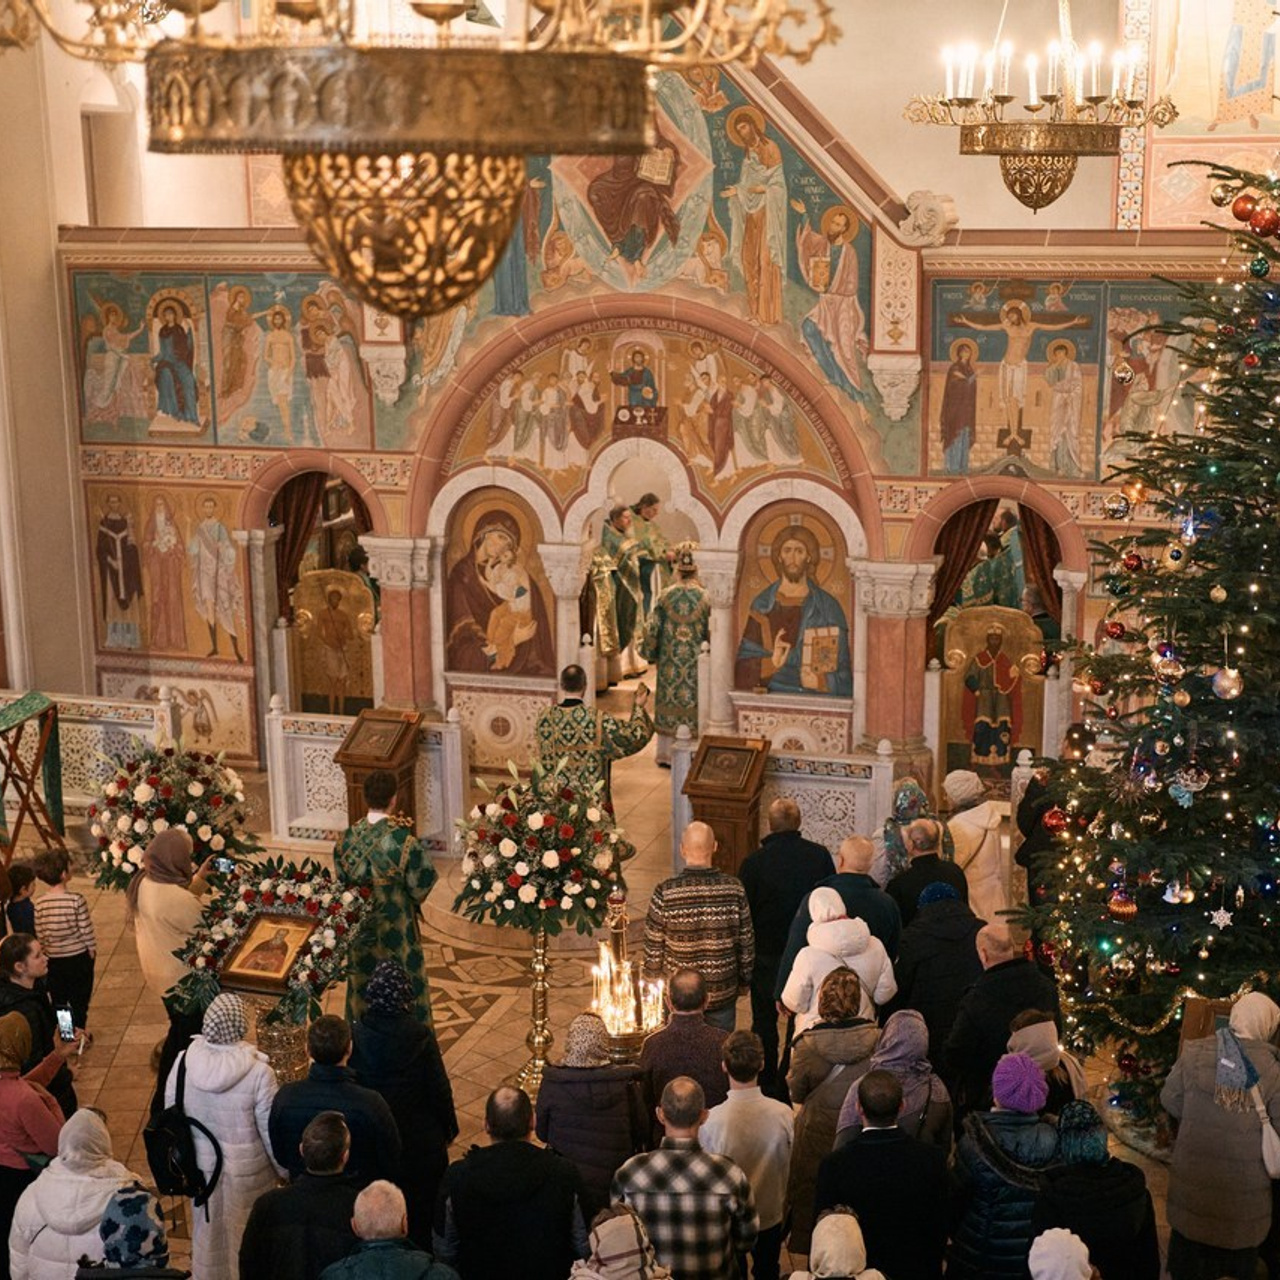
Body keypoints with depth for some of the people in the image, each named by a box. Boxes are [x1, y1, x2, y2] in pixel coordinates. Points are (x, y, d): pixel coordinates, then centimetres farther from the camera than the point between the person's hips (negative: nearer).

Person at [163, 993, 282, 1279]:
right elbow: (272, 1131, -18)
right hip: (246, 1170, -3)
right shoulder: (258, 1073, -29)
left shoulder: (185, 1061, -18)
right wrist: (286, 1170, 0)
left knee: (207, 1227, 26)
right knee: (245, 1234, 20)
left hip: (200, 1164, 3)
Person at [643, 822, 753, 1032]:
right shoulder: (734, 889, -13)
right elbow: (746, 942, -3)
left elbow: (654, 948, -9)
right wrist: (744, 979, 13)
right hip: (723, 994, 1)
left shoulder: (665, 893, -18)